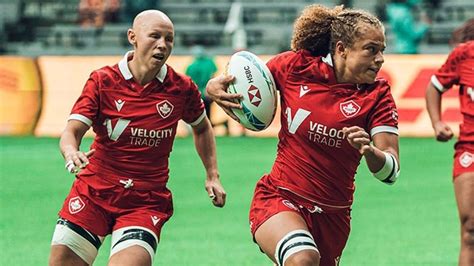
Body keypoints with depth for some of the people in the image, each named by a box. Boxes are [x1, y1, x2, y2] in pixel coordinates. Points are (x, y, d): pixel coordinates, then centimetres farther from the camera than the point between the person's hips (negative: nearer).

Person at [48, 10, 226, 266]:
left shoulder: (182, 88, -3)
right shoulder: (102, 81, -6)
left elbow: (202, 128, 18)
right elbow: (71, 131, -14)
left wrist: (212, 175, 11)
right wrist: (71, 154, -36)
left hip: (146, 203, 0)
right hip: (93, 193, 1)